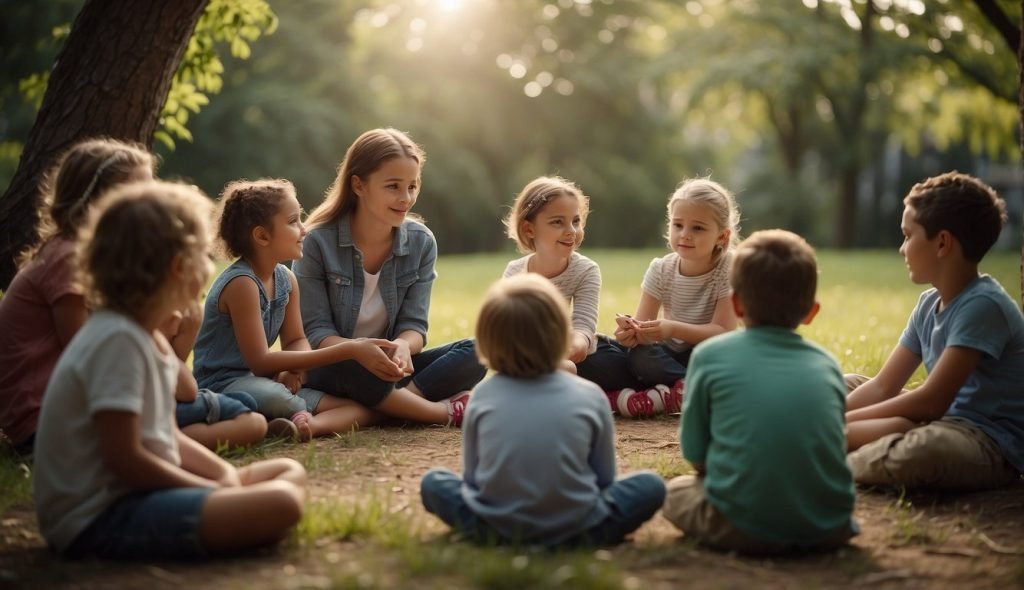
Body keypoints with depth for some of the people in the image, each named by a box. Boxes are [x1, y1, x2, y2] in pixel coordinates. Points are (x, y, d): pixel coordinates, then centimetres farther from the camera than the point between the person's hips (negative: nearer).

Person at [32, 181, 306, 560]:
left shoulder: (147, 337, 13)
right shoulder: (117, 340, -18)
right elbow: (124, 458, -22)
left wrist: (224, 473, 1)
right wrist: (214, 489, -12)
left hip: (139, 494, 11)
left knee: (289, 472, 13)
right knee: (278, 504, -27)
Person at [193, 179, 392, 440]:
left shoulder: (286, 279, 6)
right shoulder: (242, 283, -19)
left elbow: (296, 341, 12)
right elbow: (260, 362, -22)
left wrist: (295, 369, -16)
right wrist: (348, 349, -23)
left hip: (259, 380, 9)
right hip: (221, 385, -9)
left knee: (365, 407, -5)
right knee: (273, 397, -44)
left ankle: (309, 424, -30)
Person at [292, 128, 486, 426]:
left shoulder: (421, 242, -2)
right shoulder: (318, 243, -13)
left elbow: (414, 324, -5)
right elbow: (315, 332, -14)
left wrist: (402, 347, -31)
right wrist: (360, 352, -37)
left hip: (389, 368, 4)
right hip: (333, 367, -4)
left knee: (474, 353, -18)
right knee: (351, 368, -39)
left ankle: (366, 411, -30)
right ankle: (445, 412, -21)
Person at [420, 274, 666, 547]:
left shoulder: (483, 395, 1)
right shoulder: (590, 396, -2)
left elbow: (472, 476, 9)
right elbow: (605, 478, 7)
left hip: (494, 529, 1)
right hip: (575, 530, 0)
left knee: (433, 482, 25)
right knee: (651, 485, 17)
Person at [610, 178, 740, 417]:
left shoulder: (730, 271, -17)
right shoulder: (661, 270, -7)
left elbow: (723, 331, -23)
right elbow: (644, 323, -11)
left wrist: (673, 329, -37)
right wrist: (632, 331, -36)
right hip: (673, 355, 2)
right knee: (639, 358, -30)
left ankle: (668, 396, -30)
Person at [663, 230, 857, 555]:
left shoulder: (710, 355, 2)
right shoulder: (826, 363, 10)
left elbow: (696, 456, 4)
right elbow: (835, 450, 15)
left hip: (745, 528, -3)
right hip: (828, 527, 4)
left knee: (676, 491, 25)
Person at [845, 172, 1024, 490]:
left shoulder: (982, 306, -20)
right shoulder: (929, 304, 7)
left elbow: (932, 401, -24)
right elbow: (883, 386, 7)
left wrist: (837, 424, -20)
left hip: (992, 448, -9)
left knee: (924, 449, -40)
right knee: (848, 385, 16)